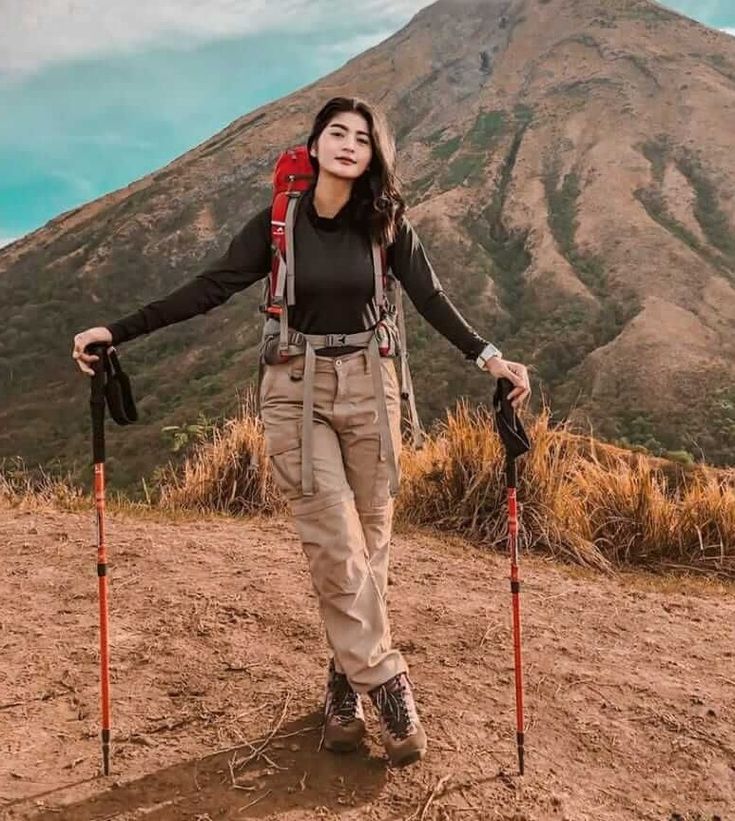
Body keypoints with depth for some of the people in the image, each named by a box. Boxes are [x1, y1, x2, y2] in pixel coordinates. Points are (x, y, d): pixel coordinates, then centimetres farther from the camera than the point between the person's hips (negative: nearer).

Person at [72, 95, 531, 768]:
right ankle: (386, 684, 6)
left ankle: (348, 686, 18)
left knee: (369, 542, 4)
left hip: (369, 385, 2)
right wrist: (117, 332, -5)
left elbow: (432, 300, -1)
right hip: (297, 390, -1)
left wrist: (489, 358, -14)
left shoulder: (386, 223, 2)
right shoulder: (278, 222, -1)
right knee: (336, 546, -7)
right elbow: (209, 289, -2)